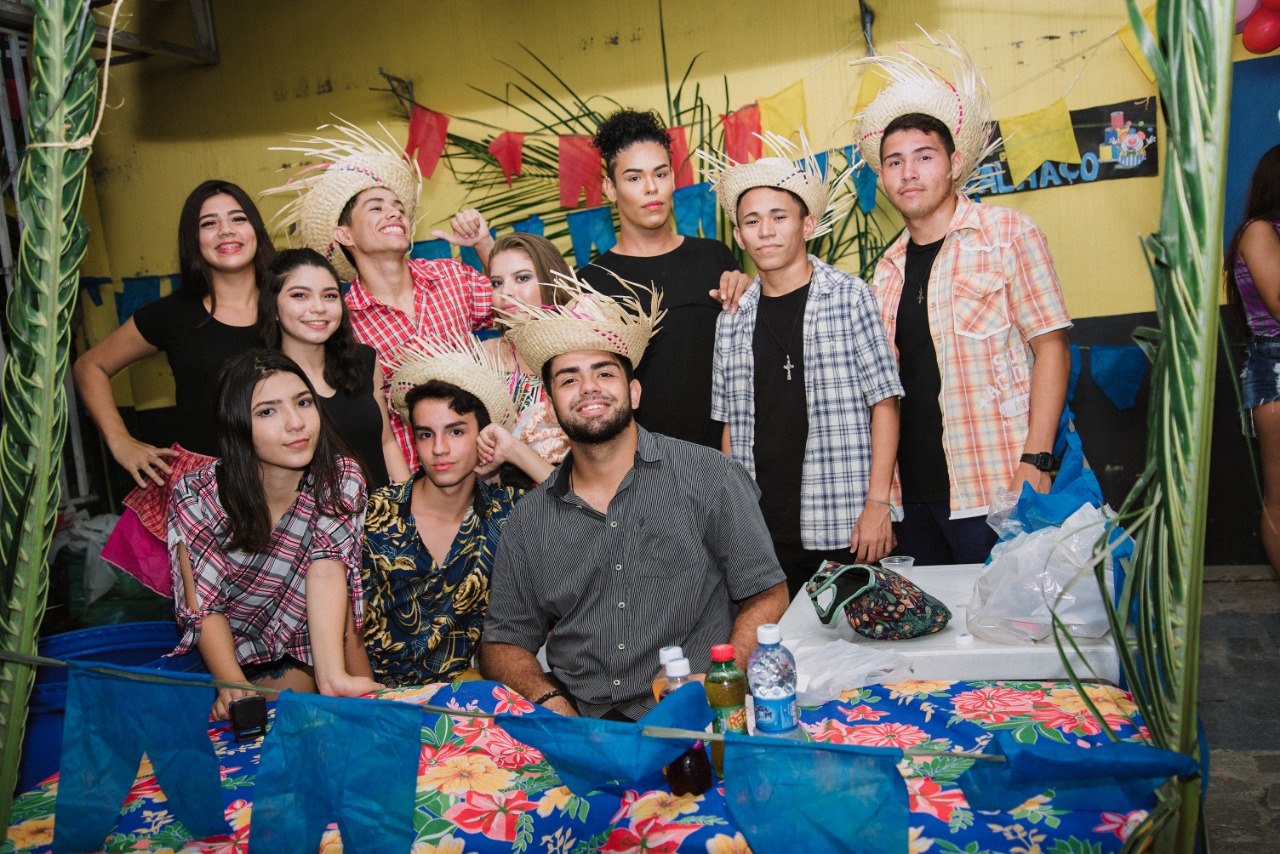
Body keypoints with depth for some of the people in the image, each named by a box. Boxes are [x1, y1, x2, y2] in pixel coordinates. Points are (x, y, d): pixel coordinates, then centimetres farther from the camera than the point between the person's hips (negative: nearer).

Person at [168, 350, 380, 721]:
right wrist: (233, 685, -33)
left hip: (307, 656, 0)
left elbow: (328, 567, -26)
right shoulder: (196, 496, -16)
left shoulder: (342, 482, -13)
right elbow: (204, 607, -15)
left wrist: (334, 676, -41)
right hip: (219, 658, 0)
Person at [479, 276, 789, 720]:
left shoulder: (711, 478, 0)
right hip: (576, 733, 2)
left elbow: (766, 596, 2)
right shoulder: (529, 520, 9)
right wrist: (550, 700, -7)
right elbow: (503, 641, 14)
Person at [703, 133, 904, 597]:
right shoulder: (733, 318, 8)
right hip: (760, 528, 3)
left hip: (842, 524, -3)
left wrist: (877, 503, -9)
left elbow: (884, 401, -3)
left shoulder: (849, 296, -1)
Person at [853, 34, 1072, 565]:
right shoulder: (889, 268, 13)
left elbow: (1051, 347, -6)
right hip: (913, 491, 5)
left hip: (995, 489, -5)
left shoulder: (1009, 235, -2)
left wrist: (1035, 461, -15)